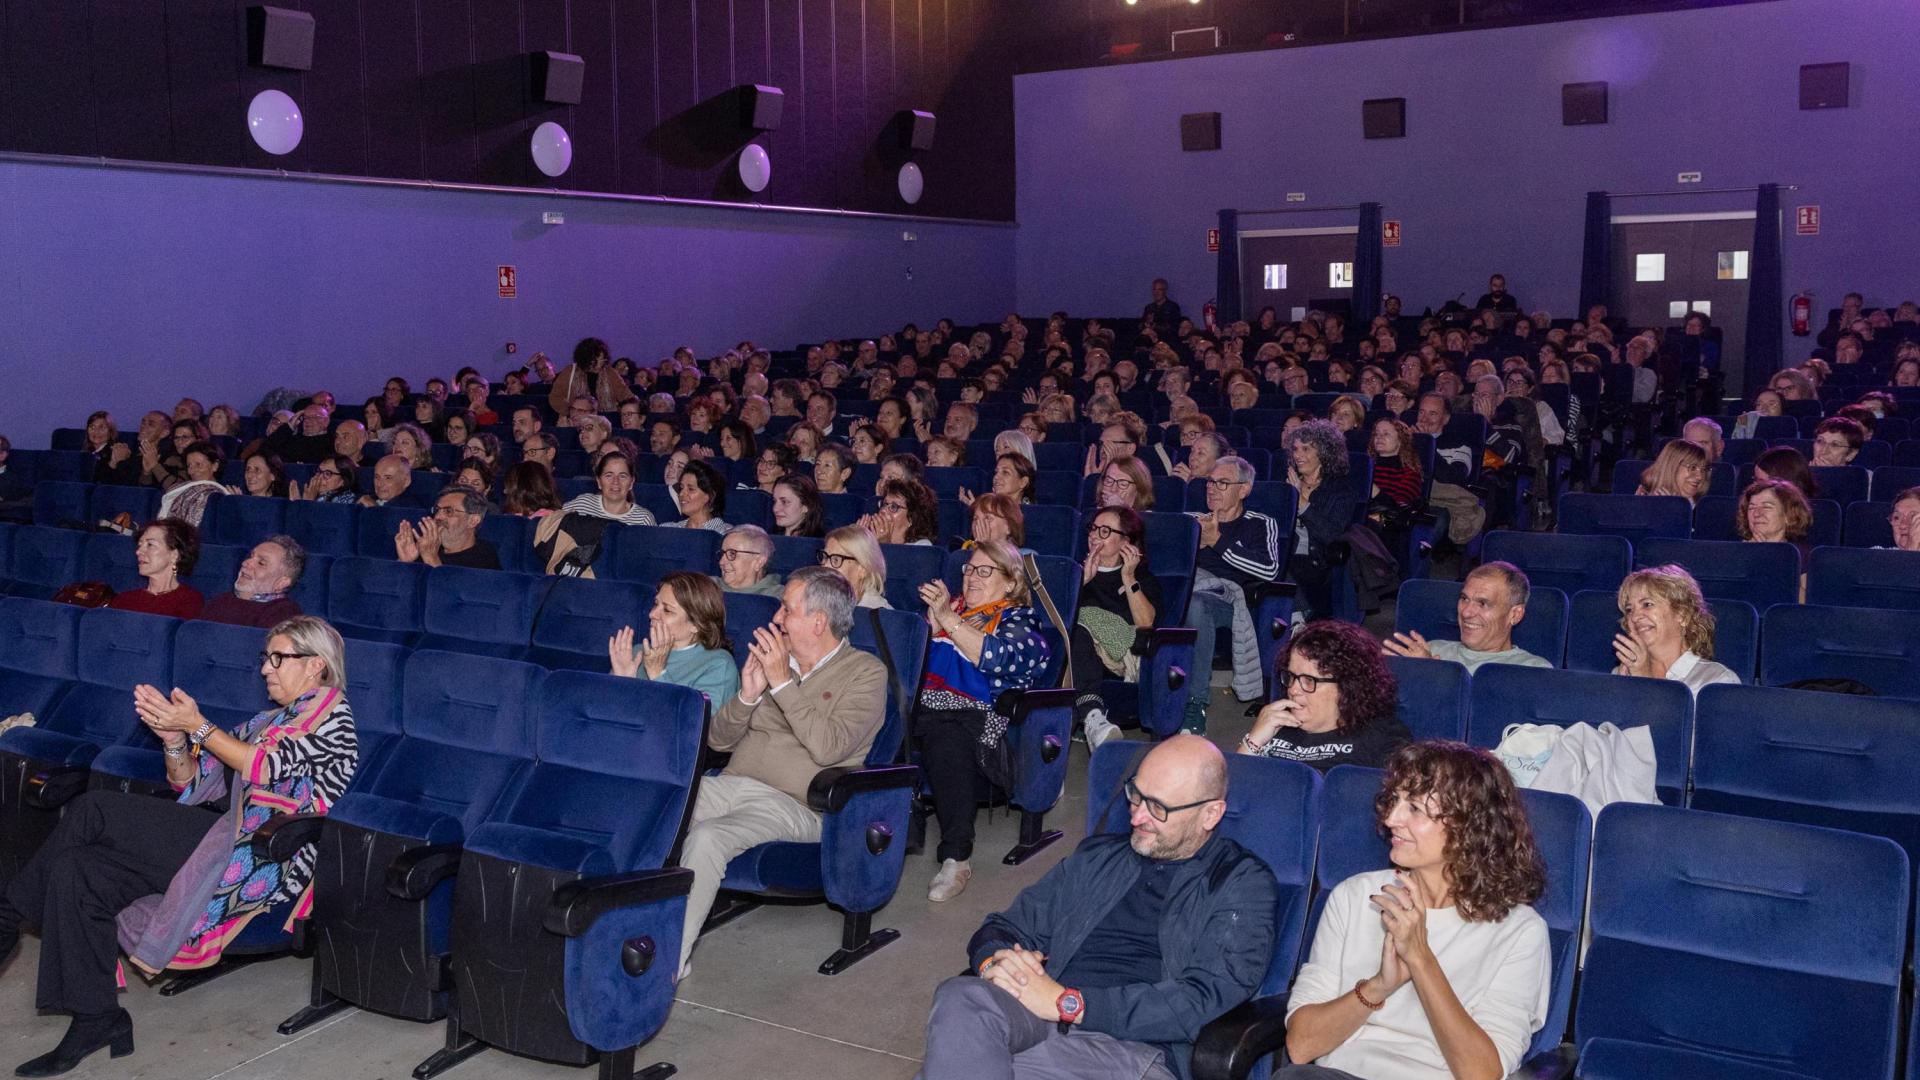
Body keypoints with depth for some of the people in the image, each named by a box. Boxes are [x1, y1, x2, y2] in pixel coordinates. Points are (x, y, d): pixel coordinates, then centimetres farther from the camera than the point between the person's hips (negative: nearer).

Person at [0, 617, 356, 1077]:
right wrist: (175, 740, 0)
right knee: (76, 869, -12)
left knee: (92, 810, -17)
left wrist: (198, 725, -12)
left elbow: (266, 769, -13)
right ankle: (96, 1020, -8)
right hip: (229, 842, 9)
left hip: (258, 862, -9)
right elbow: (193, 786, 19)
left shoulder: (332, 716, 2)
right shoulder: (265, 722, 27)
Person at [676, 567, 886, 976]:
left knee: (707, 837, -33)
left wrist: (782, 683, -14)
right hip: (729, 785, 6)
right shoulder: (774, 657, 19)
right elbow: (718, 740, 18)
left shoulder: (865, 672, 1)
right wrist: (747, 695, -1)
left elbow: (828, 747, -16)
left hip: (791, 803, -6)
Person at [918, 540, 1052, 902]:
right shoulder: (953, 607, 29)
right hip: (927, 709, 5)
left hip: (981, 719, -4)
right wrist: (933, 617, 9)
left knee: (946, 740, -39)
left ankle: (956, 858, -37)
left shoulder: (1019, 620, 12)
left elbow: (995, 657, -11)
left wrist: (948, 619, -14)